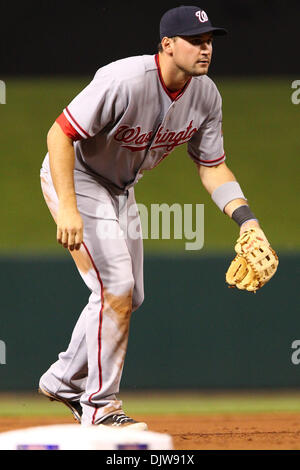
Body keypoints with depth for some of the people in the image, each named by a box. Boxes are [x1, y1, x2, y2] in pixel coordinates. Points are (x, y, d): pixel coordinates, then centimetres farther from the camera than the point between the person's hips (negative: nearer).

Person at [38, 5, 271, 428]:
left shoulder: (206, 95, -10)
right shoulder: (125, 81, -32)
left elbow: (212, 167, -1)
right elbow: (60, 134, -30)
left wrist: (245, 217, -17)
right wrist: (67, 209, -37)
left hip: (121, 188, 9)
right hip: (75, 178, -9)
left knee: (129, 296, 14)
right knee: (116, 288, -15)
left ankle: (65, 380, 33)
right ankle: (100, 405, -3)